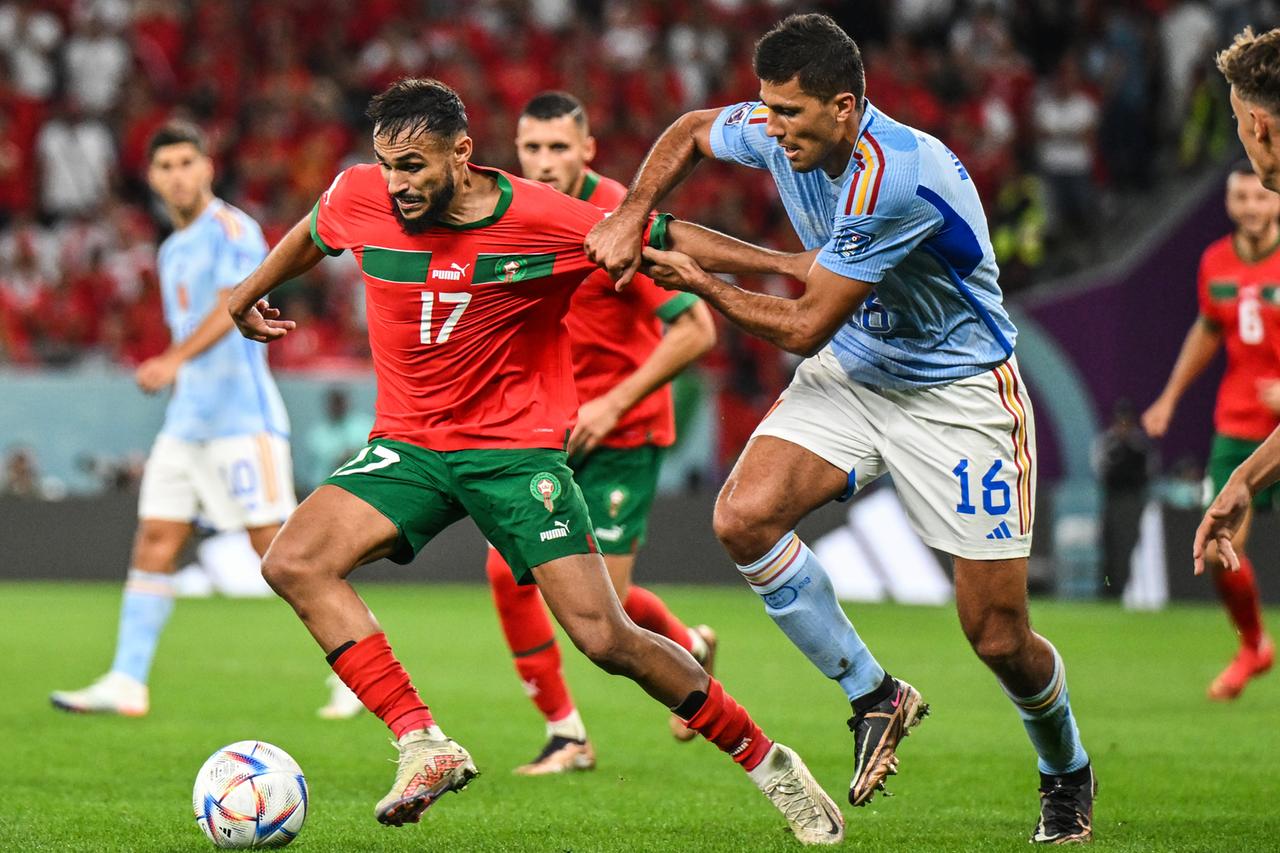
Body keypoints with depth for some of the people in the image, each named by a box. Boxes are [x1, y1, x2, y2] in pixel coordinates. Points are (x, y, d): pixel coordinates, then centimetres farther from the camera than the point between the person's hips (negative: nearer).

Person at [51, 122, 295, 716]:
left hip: (241, 414, -8)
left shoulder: (232, 229, -7)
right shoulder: (172, 251, 20)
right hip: (186, 420, 8)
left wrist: (174, 360, -33)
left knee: (273, 544, -10)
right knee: (154, 540, 0)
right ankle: (126, 683, -1)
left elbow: (231, 309, -22)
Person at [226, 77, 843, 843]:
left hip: (519, 448, -4)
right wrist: (252, 292, 35)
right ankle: (423, 745, -18)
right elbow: (311, 237, 17)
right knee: (294, 564, -21)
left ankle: (767, 763, 7)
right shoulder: (359, 200, -9)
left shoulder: (547, 221, -17)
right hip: (407, 447, 4)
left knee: (606, 638, -12)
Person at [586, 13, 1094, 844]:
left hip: (959, 392, -7)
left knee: (999, 638, -5)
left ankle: (1068, 773, 28)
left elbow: (805, 327, -25)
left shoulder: (897, 177, -33)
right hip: (852, 371, 7)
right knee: (744, 515, -19)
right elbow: (692, 130, 14)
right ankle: (875, 696, 0)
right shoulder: (780, 134, -10)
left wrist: (700, 282, -12)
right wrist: (632, 215, -2)